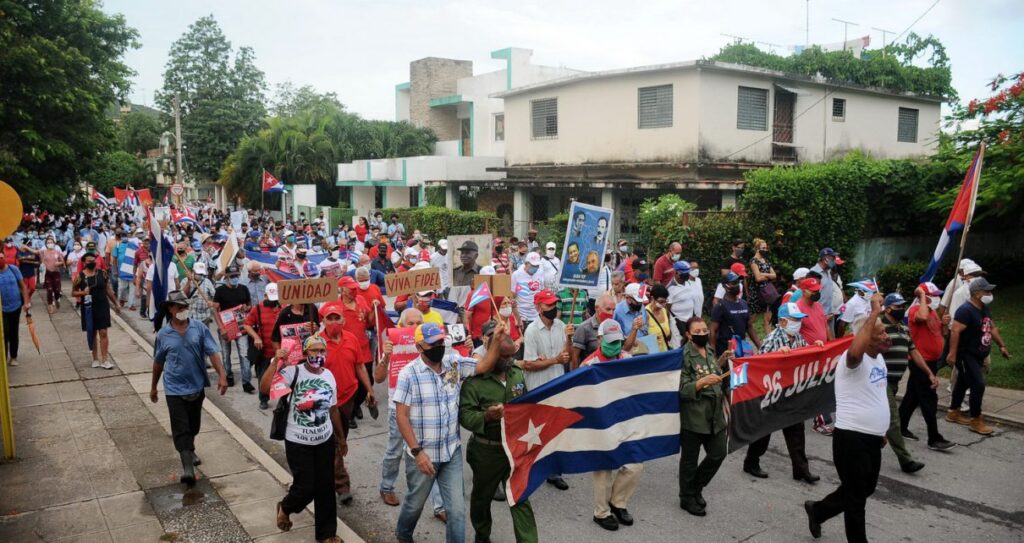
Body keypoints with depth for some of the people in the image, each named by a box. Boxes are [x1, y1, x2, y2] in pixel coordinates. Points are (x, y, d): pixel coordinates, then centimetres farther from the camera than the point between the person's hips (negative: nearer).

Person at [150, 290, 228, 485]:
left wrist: (221, 375, -20)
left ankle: (189, 450, 43)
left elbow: (213, 353, -9)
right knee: (181, 428, -8)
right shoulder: (163, 334, -4)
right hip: (175, 389, -2)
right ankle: (187, 467, -11)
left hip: (196, 386, 2)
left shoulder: (200, 328, -5)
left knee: (193, 425, 18)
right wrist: (153, 387, 16)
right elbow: (158, 362, 8)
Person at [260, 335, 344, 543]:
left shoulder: (329, 376, 1)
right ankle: (285, 508, 35)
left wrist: (341, 437, 18)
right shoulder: (293, 372, -15)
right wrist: (276, 363, -31)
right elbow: (264, 388, -28)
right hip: (298, 443, -4)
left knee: (325, 488, 11)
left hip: (325, 441, 5)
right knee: (305, 488, -1)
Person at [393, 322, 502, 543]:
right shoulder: (409, 374, -15)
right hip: (423, 454, -3)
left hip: (452, 452, 3)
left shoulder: (455, 363, -2)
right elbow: (401, 416, -15)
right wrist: (417, 451, -20)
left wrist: (496, 339, -18)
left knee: (457, 508, 6)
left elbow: (485, 366, -1)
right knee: (416, 503, 19)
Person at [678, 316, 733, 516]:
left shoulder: (710, 350, 6)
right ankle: (687, 498, 24)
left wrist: (721, 362, 7)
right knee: (689, 459, 7)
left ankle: (696, 489, 33)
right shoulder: (684, 356, -17)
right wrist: (703, 382, -32)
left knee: (718, 454, 13)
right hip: (693, 416, -7)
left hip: (714, 413, 7)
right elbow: (682, 389, -20)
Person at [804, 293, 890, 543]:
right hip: (852, 438, -9)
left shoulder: (879, 358, 11)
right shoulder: (853, 360, -19)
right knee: (856, 498, 5)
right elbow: (856, 350, -46)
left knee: (866, 489, 23)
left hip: (872, 438, 9)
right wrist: (875, 312, -39)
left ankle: (817, 510, 41)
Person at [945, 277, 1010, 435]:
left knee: (963, 383, 18)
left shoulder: (985, 309, 9)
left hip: (978, 356, 10)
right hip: (966, 355, -10)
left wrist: (1001, 346, 21)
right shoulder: (966, 310, -22)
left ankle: (954, 412, 30)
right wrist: (952, 353, -32)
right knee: (978, 385, -11)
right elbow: (955, 331, -28)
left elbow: (992, 328, 21)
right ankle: (976, 421, -1)